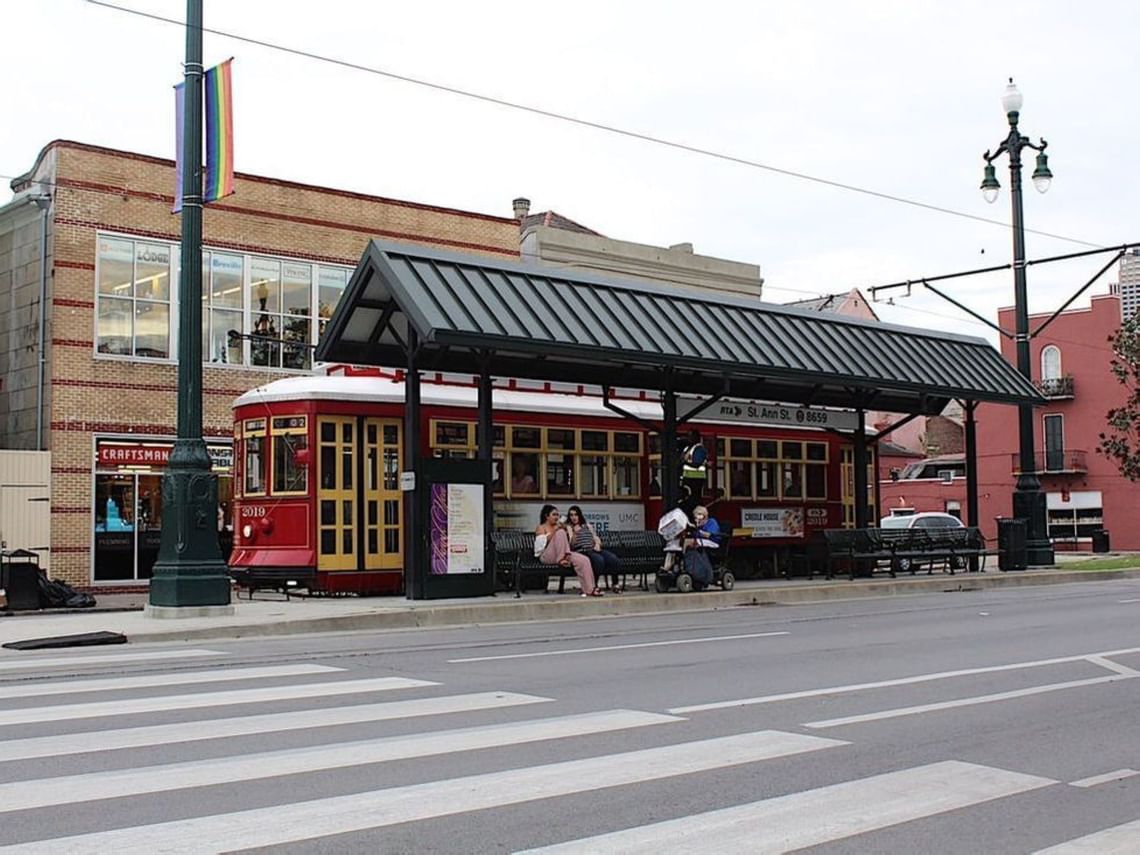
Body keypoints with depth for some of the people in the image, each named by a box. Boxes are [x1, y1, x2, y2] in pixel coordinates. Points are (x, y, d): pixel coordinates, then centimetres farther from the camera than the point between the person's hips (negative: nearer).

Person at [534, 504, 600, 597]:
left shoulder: (558, 526, 23)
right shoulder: (541, 528, 6)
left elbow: (568, 542, 19)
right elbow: (543, 542, -13)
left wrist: (566, 532, 1)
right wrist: (554, 531, -20)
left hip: (563, 554, 6)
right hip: (546, 556, -6)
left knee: (584, 560, -21)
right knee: (560, 533, -28)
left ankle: (589, 589, -26)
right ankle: (561, 559, -27)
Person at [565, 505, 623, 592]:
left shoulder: (588, 526, 26)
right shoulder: (569, 527, 10)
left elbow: (596, 538, 22)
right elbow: (571, 544, -3)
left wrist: (597, 544, 0)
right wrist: (574, 533, -20)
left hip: (594, 550, 5)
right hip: (581, 552, -5)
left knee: (614, 559, -23)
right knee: (599, 559, -36)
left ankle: (615, 583, -9)